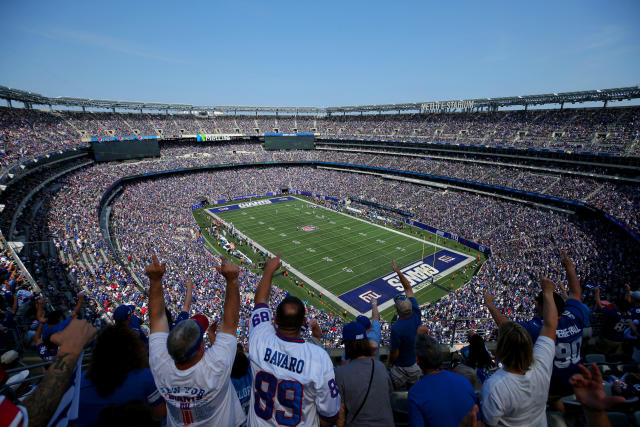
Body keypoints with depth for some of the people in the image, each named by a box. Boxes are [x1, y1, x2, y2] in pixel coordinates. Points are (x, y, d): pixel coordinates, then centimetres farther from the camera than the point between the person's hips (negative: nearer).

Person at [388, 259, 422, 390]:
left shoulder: (396, 328, -35)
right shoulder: (416, 314, -18)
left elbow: (395, 353, -21)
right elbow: (409, 288, -10)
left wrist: (390, 364, 0)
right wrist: (398, 271, -7)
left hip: (401, 367, -6)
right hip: (415, 363, 6)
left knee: (396, 392, 18)